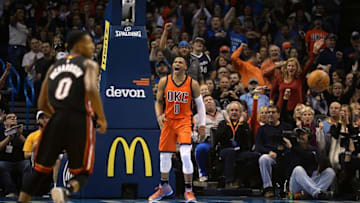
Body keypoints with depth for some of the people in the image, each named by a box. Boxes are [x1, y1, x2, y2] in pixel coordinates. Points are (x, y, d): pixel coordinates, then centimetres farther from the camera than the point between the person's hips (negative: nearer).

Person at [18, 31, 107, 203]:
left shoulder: (54, 67, 19)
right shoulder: (89, 64, 4)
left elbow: (42, 104, 19)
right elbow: (91, 90, -17)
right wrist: (102, 119, -7)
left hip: (56, 120, 4)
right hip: (79, 122, -4)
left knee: (40, 171, 15)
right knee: (82, 174, 8)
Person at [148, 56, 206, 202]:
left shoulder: (192, 84, -4)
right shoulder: (164, 82, 0)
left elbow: (200, 104, 4)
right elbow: (159, 101, 10)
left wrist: (202, 125, 1)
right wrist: (159, 116, -8)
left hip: (184, 122, -3)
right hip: (168, 121, 3)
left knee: (185, 155, -19)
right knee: (164, 156, 11)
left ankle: (188, 190, -9)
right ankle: (164, 187, 33)